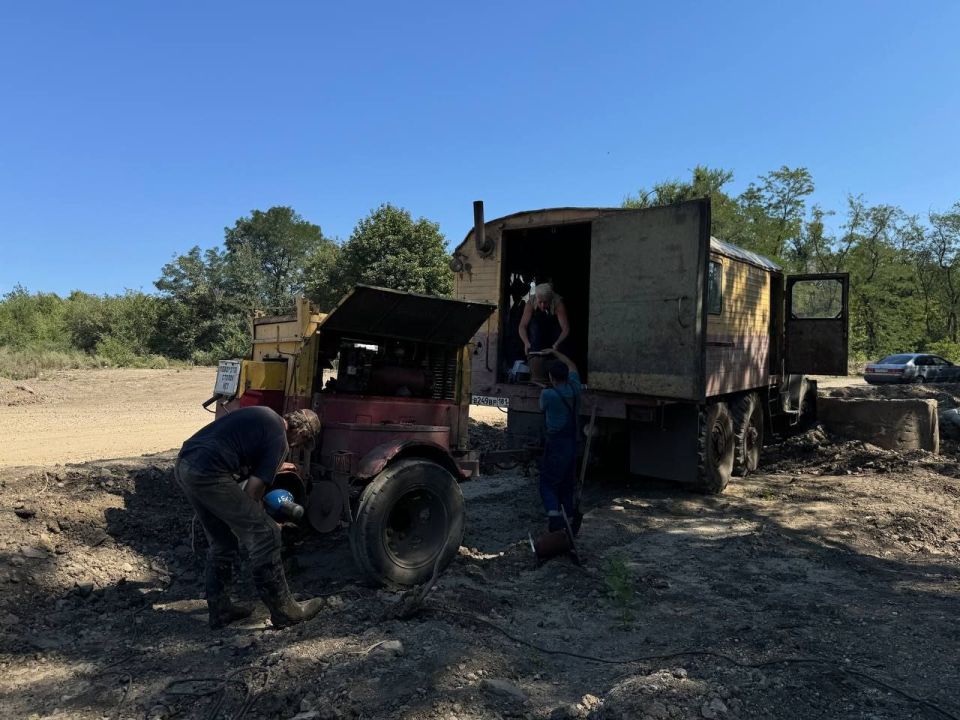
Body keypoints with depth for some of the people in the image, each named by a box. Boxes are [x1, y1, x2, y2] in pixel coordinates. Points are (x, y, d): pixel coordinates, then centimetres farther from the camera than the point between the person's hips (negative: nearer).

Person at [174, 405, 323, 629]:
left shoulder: (266, 416, 19)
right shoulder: (279, 440, -6)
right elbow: (252, 490, -6)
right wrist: (256, 515, 13)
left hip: (183, 465, 10)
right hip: (208, 474, -10)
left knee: (222, 542, 22)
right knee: (264, 535, -1)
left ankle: (219, 610, 30)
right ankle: (283, 611, 9)